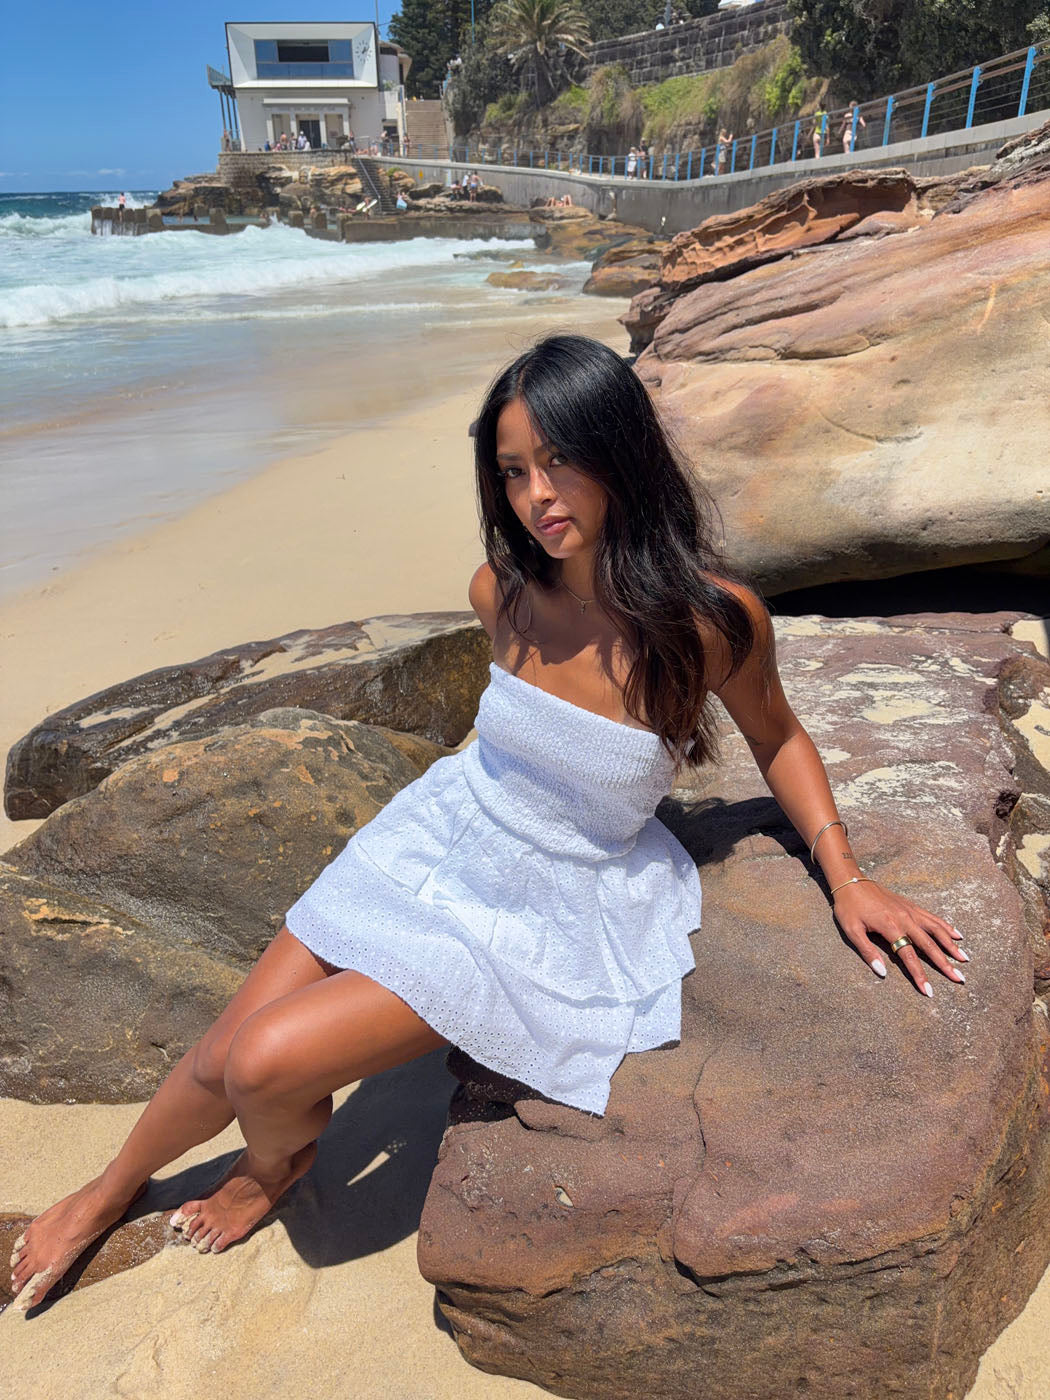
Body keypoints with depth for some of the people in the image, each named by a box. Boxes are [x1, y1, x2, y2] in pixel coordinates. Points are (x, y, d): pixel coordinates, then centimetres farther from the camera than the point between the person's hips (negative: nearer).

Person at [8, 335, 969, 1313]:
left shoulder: (712, 617, -23)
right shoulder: (500, 591, -10)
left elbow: (776, 737, -3)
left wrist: (844, 873, -8)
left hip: (557, 911, -4)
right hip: (442, 837, 4)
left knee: (267, 1063, -13)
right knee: (221, 1058, 6)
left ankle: (281, 1158, 26)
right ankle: (108, 1192, 40)